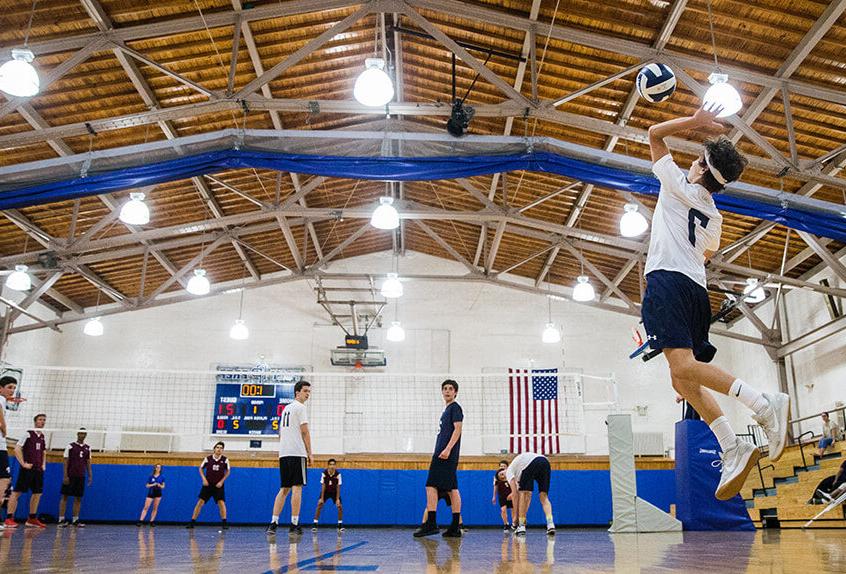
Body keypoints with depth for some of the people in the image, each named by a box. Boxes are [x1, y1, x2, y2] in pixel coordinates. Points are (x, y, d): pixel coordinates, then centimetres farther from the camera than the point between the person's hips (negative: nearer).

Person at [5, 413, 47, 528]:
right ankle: (9, 519, -5)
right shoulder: (28, 434, -5)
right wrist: (23, 464, -14)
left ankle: (32, 519, 13)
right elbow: (17, 449, -9)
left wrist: (43, 464, 12)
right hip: (27, 468, -7)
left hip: (38, 470, 7)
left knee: (37, 493, 7)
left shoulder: (42, 436, 15)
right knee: (17, 492, -6)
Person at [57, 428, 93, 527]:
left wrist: (90, 475, 7)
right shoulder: (70, 446, -2)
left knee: (78, 498, 5)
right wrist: (65, 476, -10)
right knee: (65, 497, -1)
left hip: (81, 477, 4)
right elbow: (65, 461, -4)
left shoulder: (88, 448, 10)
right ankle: (61, 519, 4)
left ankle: (75, 520, 9)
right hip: (70, 476, -4)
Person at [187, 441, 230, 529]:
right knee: (200, 502, -4)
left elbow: (228, 471, 4)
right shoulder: (208, 458, -5)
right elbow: (201, 469, 8)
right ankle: (192, 522, 4)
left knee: (221, 503, -10)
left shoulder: (225, 460, -5)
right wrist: (204, 479, -5)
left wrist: (221, 481, -6)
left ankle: (224, 523, -1)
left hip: (218, 485, 0)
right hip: (208, 484, 1)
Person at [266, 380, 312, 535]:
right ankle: (294, 525, -6)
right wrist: (309, 452, -5)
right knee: (297, 487, -6)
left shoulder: (286, 408, 22)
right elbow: (304, 431, -10)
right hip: (297, 453, -8)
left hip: (283, 454, 8)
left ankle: (273, 523, 4)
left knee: (284, 489, 10)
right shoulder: (300, 407, -4)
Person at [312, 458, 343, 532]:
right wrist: (322, 498, -19)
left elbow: (338, 487, -17)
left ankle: (340, 525, 2)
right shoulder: (324, 473, -24)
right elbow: (323, 486, -18)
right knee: (319, 505, -16)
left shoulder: (338, 474, -23)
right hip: (326, 491, 0)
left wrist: (337, 499, -18)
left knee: (340, 506, -12)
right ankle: (315, 525, -10)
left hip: (334, 492, 0)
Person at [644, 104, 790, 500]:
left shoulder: (680, 186, 5)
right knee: (683, 380, 5)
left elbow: (655, 134, 15)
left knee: (683, 365, -23)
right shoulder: (714, 217, 23)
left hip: (668, 280, -8)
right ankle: (732, 450, -5)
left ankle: (765, 404, -34)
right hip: (696, 287, 8)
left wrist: (695, 122, 17)